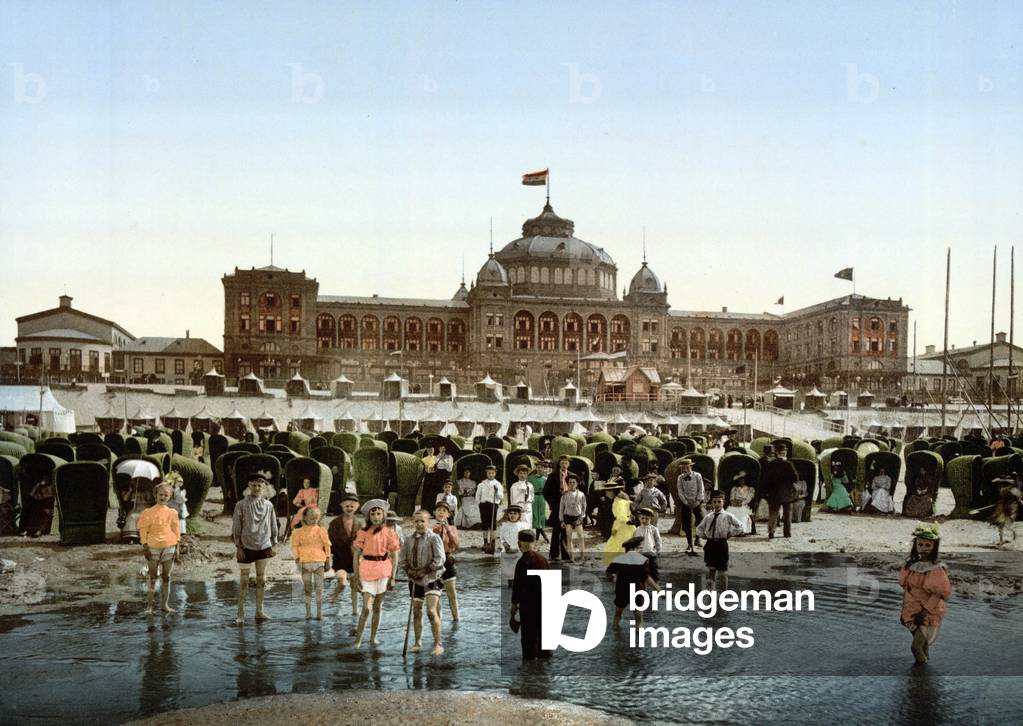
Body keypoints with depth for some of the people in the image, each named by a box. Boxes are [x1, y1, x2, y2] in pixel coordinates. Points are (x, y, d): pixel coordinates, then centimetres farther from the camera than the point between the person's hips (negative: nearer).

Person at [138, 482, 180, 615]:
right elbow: (143, 530, -5)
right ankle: (149, 606, -1)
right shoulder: (148, 513, -3)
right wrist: (145, 547, -11)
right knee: (153, 577, -4)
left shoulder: (172, 513, 7)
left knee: (166, 577, 7)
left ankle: (164, 605, 14)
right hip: (153, 548, -3)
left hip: (169, 548, 3)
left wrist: (176, 548, 6)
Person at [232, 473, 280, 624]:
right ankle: (241, 613, 8)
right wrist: (238, 547, -6)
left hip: (263, 546, 3)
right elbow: (236, 528, -4)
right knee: (244, 580, 1)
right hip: (246, 547, -3)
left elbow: (273, 526, 10)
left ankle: (259, 611, 17)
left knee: (261, 579, 8)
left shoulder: (268, 505, 3)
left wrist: (273, 545, 8)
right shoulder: (241, 505, -5)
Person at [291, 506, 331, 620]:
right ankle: (308, 611, 12)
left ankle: (319, 611, 5)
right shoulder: (299, 532, 2)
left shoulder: (321, 531, 4)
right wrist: (297, 560, -5)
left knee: (319, 587, 0)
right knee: (307, 587, 4)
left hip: (319, 562, 0)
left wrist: (327, 560, 8)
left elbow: (327, 545, 9)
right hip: (304, 562, 0)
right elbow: (294, 546, 3)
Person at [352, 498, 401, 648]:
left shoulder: (389, 533, 2)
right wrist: (357, 577, -2)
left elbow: (394, 557, 5)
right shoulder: (363, 532, -1)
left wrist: (392, 577, 1)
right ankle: (358, 638, 2)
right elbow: (357, 556, 1)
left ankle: (373, 637, 21)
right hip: (367, 570, -2)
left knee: (377, 606, 10)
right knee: (367, 607, -9)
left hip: (383, 570, 2)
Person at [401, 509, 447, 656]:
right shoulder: (408, 540, 4)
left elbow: (439, 560, -14)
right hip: (415, 580, 5)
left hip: (431, 579, -5)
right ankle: (417, 642, 26)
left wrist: (424, 571, -18)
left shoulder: (434, 538, -10)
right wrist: (408, 570, -8)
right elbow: (403, 558, 10)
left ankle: (438, 644, -7)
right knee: (416, 612, 12)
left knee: (432, 611, -15)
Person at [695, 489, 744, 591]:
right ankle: (712, 589, 12)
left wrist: (729, 533, -5)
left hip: (722, 544, -3)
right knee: (711, 569, 5)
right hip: (710, 545, 3)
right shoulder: (708, 517, 5)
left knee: (723, 571, 5)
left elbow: (740, 527, -1)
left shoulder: (728, 516, -5)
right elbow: (699, 529, 19)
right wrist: (704, 535, 4)